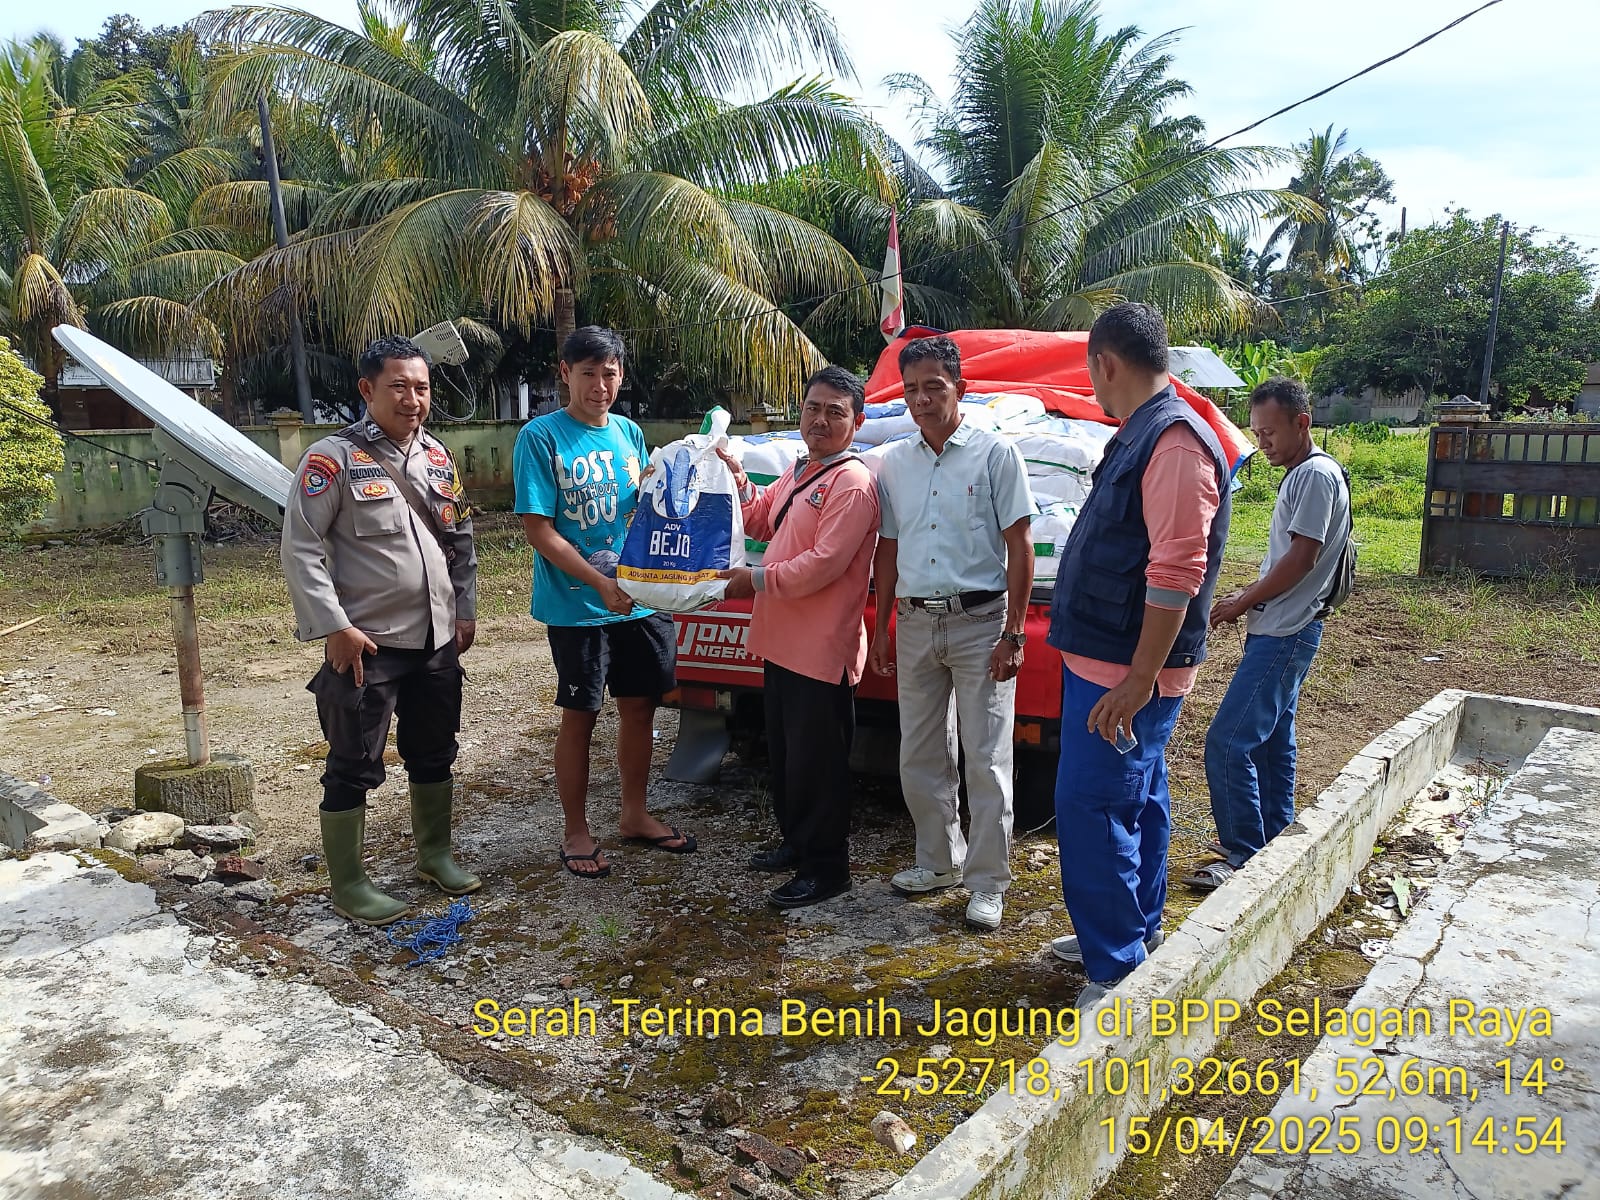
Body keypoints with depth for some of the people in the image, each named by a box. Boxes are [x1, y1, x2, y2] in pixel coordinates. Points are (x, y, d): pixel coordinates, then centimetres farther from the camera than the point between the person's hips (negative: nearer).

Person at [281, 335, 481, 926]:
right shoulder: (334, 458, -11)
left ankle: (435, 853, 35)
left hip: (438, 640, 7)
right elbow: (300, 549, -13)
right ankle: (348, 885, 17)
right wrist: (335, 627, -18)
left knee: (434, 754, 18)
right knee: (354, 768, 3)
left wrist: (466, 610, 12)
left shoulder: (437, 455, 9)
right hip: (366, 645, -6)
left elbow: (460, 539, 17)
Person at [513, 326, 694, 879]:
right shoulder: (541, 437, -9)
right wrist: (602, 584, -20)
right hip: (577, 606, -6)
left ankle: (635, 815, 31)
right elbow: (539, 530, -14)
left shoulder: (629, 433, 9)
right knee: (580, 715, 4)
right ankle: (576, 832, 20)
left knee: (640, 706, 13)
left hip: (642, 600, 6)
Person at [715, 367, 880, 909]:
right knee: (784, 752, 21)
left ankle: (825, 869, 15)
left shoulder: (853, 484, -17)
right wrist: (736, 477, 7)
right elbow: (761, 520, 24)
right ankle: (796, 842, 38)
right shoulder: (798, 472, 14)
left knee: (817, 762, 1)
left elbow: (824, 564, -24)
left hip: (822, 651, -10)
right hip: (781, 641, 10)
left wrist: (756, 580, -17)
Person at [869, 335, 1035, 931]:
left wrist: (1013, 635, -12)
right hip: (916, 623, 5)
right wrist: (882, 629, 12)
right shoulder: (894, 463, 10)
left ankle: (987, 883, 11)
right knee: (919, 755, 11)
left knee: (986, 758, 0)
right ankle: (940, 861, 29)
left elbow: (1018, 548, -7)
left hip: (979, 621, -5)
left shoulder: (995, 454, -5)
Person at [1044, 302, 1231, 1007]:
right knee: (1136, 802, 19)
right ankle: (1135, 932, 33)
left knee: (1091, 811, -8)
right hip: (1105, 660, 10)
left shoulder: (1174, 441, -19)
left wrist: (1140, 678, -26)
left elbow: (1177, 571, -26)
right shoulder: (1141, 435, 14)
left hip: (1124, 673, -10)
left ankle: (1117, 976, 2)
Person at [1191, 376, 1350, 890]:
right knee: (1272, 742, 15)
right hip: (1280, 632, 11)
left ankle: (1245, 858, -5)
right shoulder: (1298, 476, 17)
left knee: (1227, 742, -11)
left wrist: (1242, 602, -11)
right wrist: (1247, 597, 8)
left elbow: (1301, 558, -20)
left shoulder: (1317, 475, -14)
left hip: (1285, 635, -11)